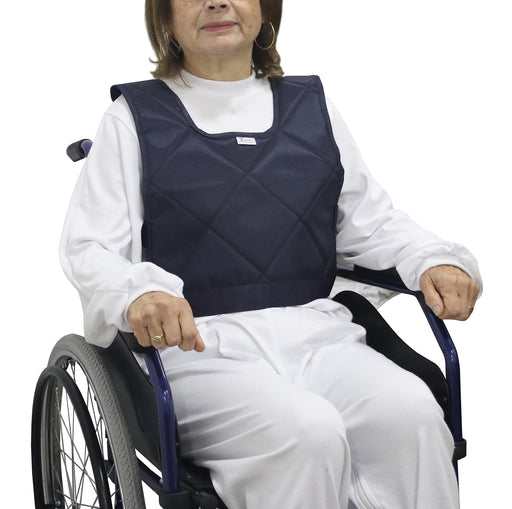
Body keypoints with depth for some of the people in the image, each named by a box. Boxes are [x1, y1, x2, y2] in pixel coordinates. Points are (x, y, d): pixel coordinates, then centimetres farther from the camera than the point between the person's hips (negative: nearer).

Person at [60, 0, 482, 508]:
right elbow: (87, 248, 3)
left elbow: (372, 222, 22)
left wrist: (436, 260, -1)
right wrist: (139, 294, -21)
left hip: (315, 331, 3)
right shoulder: (135, 116, 12)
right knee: (306, 430, -34)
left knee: (410, 413, -28)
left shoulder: (312, 107, 22)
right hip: (198, 346, -3)